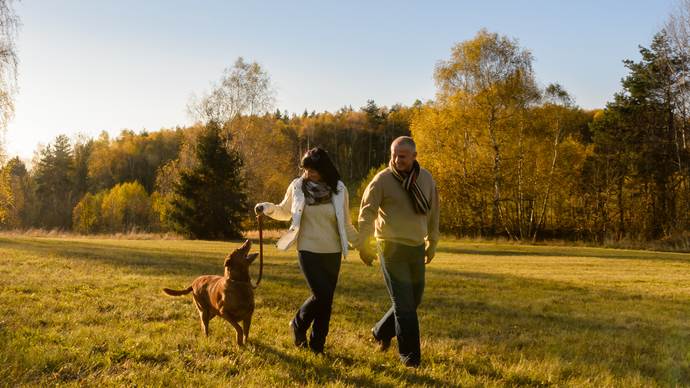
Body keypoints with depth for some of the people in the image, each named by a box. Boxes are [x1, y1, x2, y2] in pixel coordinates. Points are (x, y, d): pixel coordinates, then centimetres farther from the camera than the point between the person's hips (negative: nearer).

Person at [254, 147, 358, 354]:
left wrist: (360, 244, 7)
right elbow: (285, 212, 11)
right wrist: (269, 208, -8)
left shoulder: (339, 189, -2)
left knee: (327, 300, 5)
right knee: (321, 295, -13)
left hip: (333, 253, 2)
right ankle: (299, 324, 16)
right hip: (308, 251, -2)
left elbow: (346, 224, 9)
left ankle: (317, 345, 21)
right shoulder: (297, 186, -4)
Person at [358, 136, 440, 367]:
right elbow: (367, 212, -8)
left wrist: (432, 243, 18)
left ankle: (381, 332, 35)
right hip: (392, 247, -5)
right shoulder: (382, 180, -9)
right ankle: (410, 355, 7)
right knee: (404, 303, -4)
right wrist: (364, 245, -13)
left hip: (417, 248, 5)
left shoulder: (426, 179, 5)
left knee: (414, 299, 13)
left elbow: (433, 213, 14)